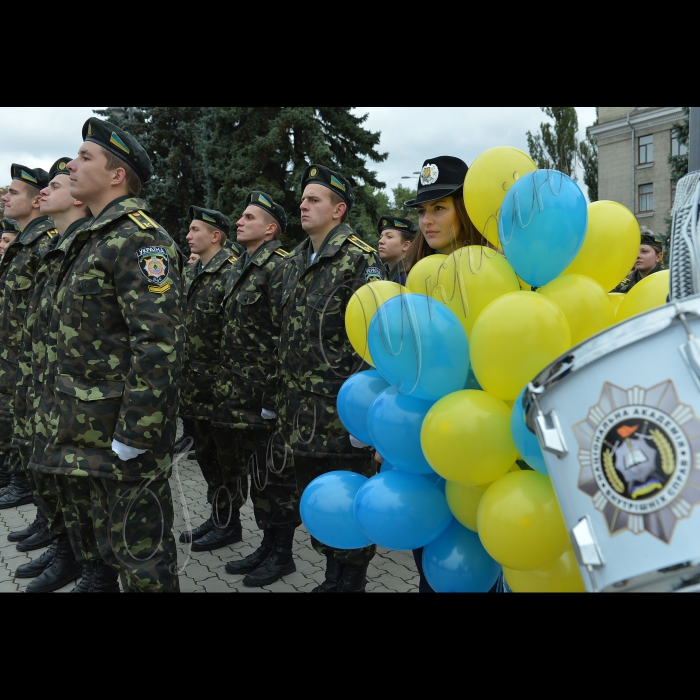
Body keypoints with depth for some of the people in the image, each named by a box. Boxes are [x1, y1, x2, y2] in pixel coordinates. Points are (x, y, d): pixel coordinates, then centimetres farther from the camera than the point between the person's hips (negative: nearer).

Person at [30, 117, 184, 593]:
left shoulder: (140, 240, -17)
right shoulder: (94, 240, 15)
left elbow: (159, 347, -26)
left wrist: (131, 438, -25)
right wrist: (64, 410, 20)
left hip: (122, 436, -10)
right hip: (84, 435, 10)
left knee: (140, 559, 5)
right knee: (97, 545, 23)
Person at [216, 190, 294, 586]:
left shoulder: (281, 267, -12)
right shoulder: (242, 268, 16)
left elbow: (285, 339, -18)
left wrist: (273, 398, -20)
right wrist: (226, 387, 16)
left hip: (265, 399, -9)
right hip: (239, 399, 9)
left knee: (274, 477, 3)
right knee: (254, 474, 16)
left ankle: (282, 554, 19)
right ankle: (268, 545, 30)